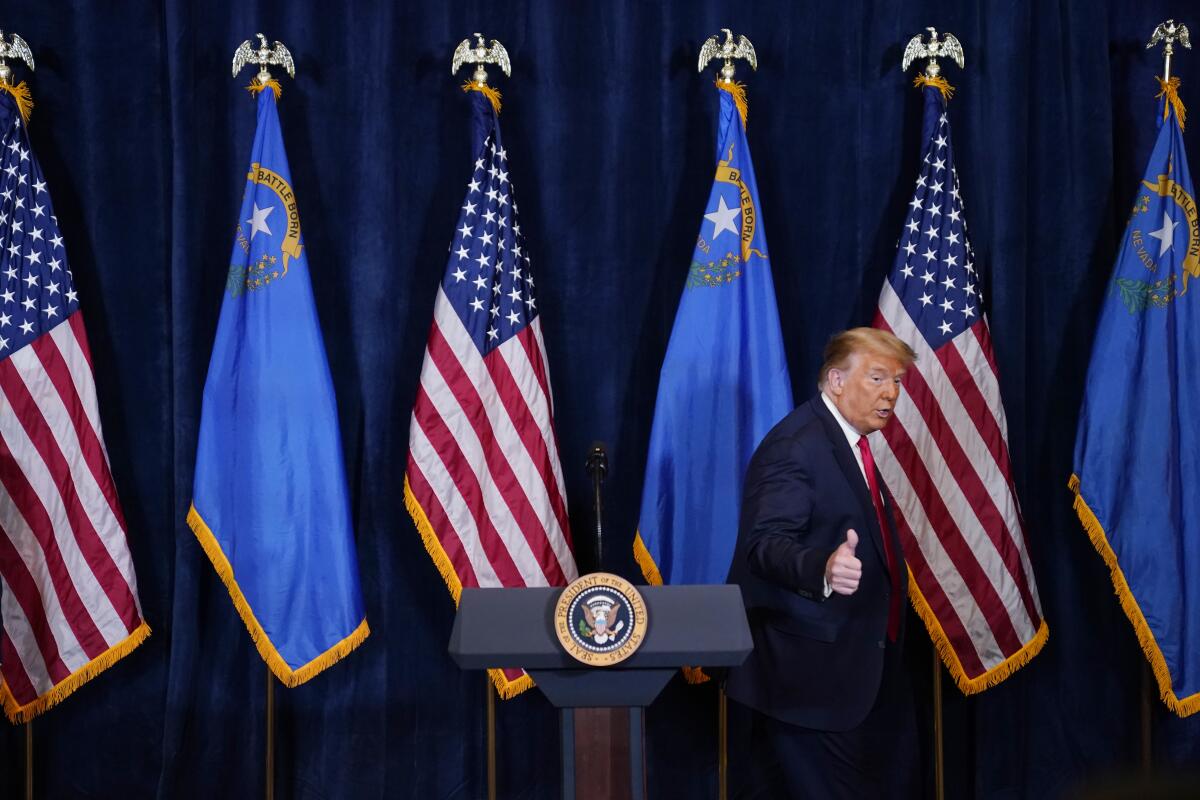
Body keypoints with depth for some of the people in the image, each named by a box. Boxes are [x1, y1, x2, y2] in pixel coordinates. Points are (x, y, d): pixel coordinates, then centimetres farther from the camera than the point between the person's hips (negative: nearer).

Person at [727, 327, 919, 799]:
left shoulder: (850, 442, 16)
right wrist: (823, 569, -46)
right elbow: (767, 543, -28)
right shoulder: (794, 446, -17)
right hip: (812, 669, -10)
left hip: (851, 667, 11)